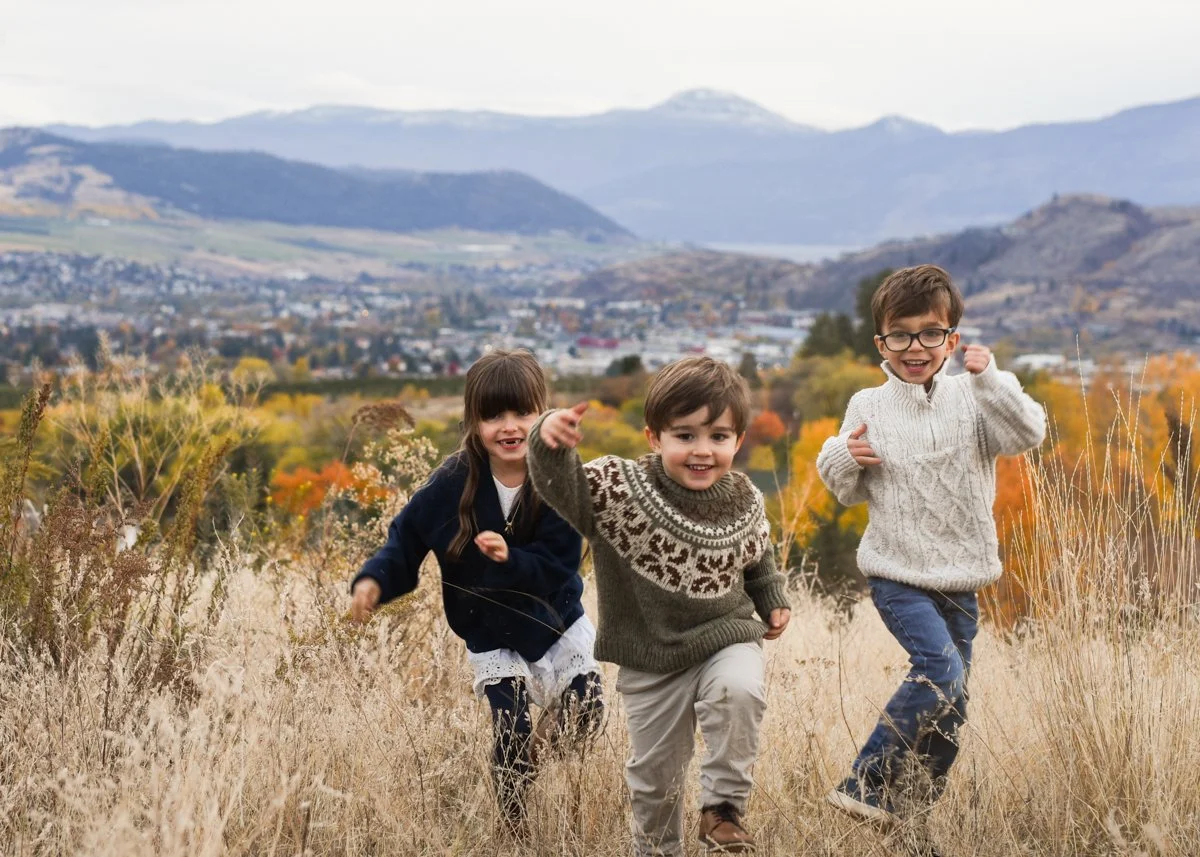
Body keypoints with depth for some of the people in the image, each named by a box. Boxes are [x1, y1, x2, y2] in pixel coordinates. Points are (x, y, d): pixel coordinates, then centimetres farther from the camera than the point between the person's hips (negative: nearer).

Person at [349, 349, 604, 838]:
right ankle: (517, 835, 18)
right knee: (512, 740, -6)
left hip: (558, 626, 1)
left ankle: (548, 731, 41)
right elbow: (406, 539, -7)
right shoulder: (452, 485, -17)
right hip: (493, 641, -1)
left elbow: (560, 569, -22)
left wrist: (512, 559, -40)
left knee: (586, 720, 4)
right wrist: (373, 581, -24)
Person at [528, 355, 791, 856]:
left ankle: (723, 807, -11)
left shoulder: (745, 504, -6)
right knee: (654, 776, 11)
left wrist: (772, 600, 11)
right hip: (651, 661, -1)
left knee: (739, 692, -32)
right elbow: (563, 489, -34)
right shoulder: (620, 492, -19)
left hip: (726, 641, 1)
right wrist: (551, 446, -51)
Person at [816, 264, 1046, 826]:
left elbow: (1028, 435, -16)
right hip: (896, 574, -3)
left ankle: (917, 810, 25)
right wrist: (840, 458, -11)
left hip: (960, 577, 3)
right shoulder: (867, 407, 1)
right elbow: (850, 492, 10)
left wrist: (990, 380, -25)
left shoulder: (971, 399, -1)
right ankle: (865, 785, -13)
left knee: (949, 706, 8)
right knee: (941, 670, -22)